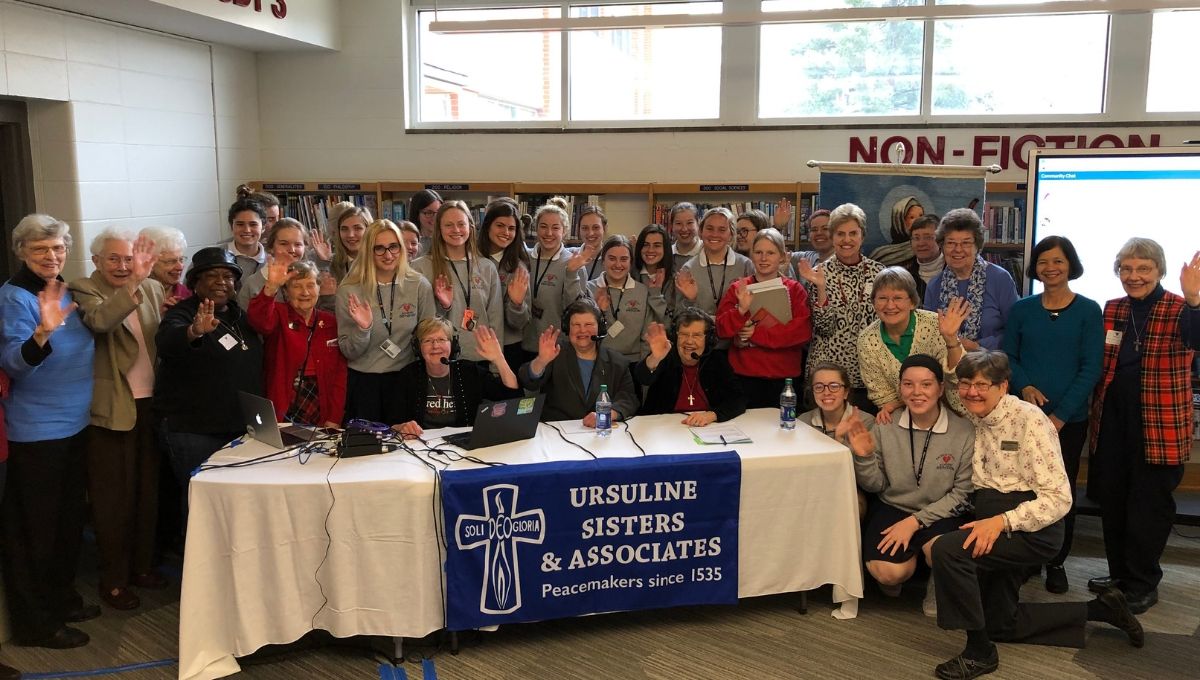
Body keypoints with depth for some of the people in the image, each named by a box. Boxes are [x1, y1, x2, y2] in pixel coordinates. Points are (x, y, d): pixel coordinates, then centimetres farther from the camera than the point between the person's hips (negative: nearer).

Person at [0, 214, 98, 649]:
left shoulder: (67, 292, 8)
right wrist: (42, 332, -38)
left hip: (74, 424, 8)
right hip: (35, 431, -8)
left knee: (69, 519, 17)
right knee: (35, 529, 1)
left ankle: (62, 600, 32)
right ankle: (35, 623, 12)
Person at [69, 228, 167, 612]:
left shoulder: (152, 289, 8)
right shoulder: (84, 290, -7)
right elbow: (100, 321, -29)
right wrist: (134, 282, -37)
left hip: (151, 405, 5)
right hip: (110, 409, -5)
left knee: (148, 492, 15)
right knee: (114, 499, 4)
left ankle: (142, 566, 31)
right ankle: (113, 580, 17)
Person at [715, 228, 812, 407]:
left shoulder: (795, 289, 4)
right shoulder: (738, 289, 7)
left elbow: (803, 331, -9)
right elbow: (722, 330, -2)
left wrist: (758, 334, -14)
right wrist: (742, 310, -20)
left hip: (784, 377, 0)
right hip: (744, 375, 0)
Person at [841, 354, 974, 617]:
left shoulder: (963, 431, -11)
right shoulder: (886, 427, -5)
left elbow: (963, 493, -8)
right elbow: (875, 486, 3)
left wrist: (916, 521, -16)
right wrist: (864, 457, -18)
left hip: (939, 513, -1)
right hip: (893, 507, 1)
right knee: (890, 572, -24)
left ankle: (937, 590, 5)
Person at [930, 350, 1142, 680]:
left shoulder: (1029, 420, -17)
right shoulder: (975, 416, 3)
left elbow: (1059, 498, -21)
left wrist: (1001, 521, -32)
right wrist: (950, 341, -2)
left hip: (1030, 526, -9)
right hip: (991, 522, 9)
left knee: (947, 550, -31)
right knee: (1000, 623, 15)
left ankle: (979, 652, -15)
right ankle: (1100, 609, 29)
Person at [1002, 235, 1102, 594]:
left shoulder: (1088, 311, -1)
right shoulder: (1021, 309, 5)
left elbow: (1090, 369, -5)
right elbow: (1009, 357, 9)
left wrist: (1060, 415, -12)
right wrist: (1024, 386, -12)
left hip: (1069, 419, -1)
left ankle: (1056, 562, 21)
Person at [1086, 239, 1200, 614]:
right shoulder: (1111, 311, 9)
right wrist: (1096, 411, 3)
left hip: (1159, 424, -5)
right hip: (1113, 420, 5)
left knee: (1149, 505, 3)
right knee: (1111, 499, 12)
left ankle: (1143, 584, 15)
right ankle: (1120, 572, 28)